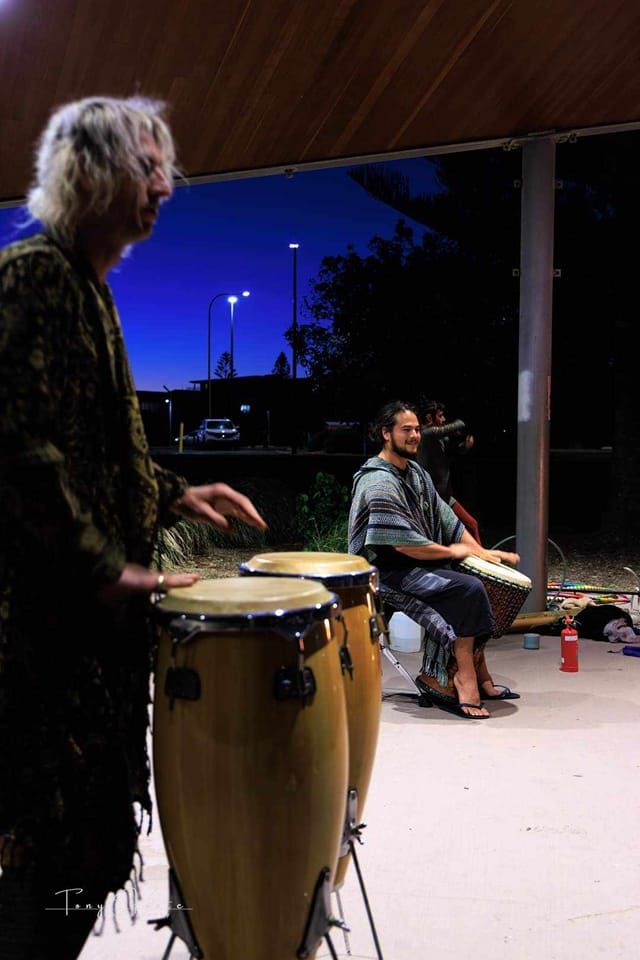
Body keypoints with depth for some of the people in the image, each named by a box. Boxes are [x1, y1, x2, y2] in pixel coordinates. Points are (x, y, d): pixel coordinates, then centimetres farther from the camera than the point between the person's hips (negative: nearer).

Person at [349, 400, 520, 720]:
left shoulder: (415, 472, 14)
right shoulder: (379, 482, -17)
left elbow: (445, 516, 13)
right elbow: (403, 544, -23)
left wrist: (480, 550, 1)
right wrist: (452, 552, -13)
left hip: (420, 563, 9)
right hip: (389, 573, -9)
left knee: (484, 581, -6)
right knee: (468, 590, -24)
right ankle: (468, 678, -13)